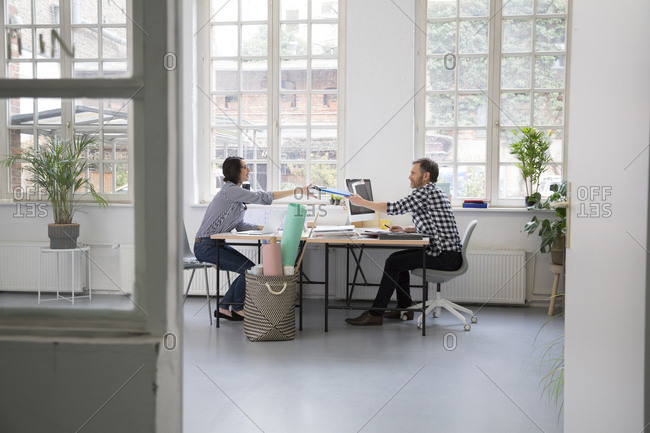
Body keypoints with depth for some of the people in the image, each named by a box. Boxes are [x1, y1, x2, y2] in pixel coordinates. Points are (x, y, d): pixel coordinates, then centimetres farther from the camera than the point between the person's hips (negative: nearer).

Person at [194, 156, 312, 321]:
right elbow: (262, 197, -25)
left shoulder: (236, 192, 14)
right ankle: (237, 308, 6)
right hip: (206, 246, -10)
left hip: (217, 244, 10)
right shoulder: (230, 190, -18)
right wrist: (297, 191, -25)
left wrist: (264, 227, 0)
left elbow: (240, 225, 14)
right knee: (248, 269, -14)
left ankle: (224, 308, 8)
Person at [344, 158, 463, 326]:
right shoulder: (433, 192, 20)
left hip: (446, 256, -11)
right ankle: (405, 308, 17)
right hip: (445, 252, 11)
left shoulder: (427, 191, -13)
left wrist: (362, 202, -9)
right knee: (398, 258, 16)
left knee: (394, 262, -15)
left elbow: (396, 207, -18)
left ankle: (375, 314, -12)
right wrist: (405, 229, 12)